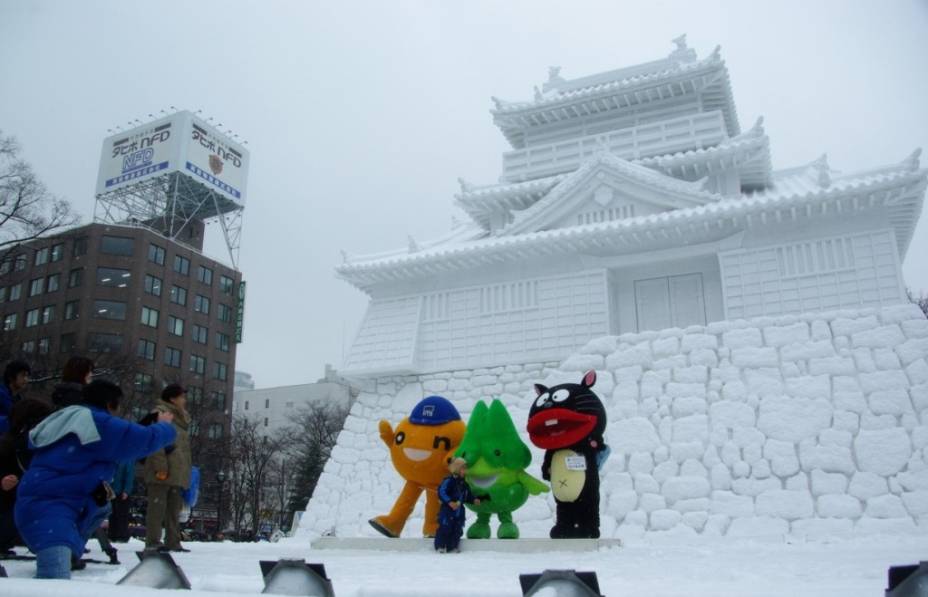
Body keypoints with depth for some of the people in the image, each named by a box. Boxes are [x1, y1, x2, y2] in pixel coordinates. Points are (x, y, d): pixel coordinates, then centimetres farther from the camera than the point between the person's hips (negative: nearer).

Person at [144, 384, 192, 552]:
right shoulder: (160, 413, -3)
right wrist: (160, 466, -21)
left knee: (174, 508, 9)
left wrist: (187, 470, 19)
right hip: (164, 471, -9)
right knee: (158, 505, -7)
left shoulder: (181, 419, 23)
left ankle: (172, 542, 12)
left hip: (178, 472, 9)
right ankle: (153, 541, -6)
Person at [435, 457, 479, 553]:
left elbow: (468, 496, 20)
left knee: (457, 530, 9)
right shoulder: (449, 481, -14)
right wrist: (450, 502, -29)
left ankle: (453, 546, 19)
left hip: (459, 511, 8)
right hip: (447, 510, -7)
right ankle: (440, 546, 4)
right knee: (445, 528, -6)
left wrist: (474, 500, 1)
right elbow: (441, 492, -22)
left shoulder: (464, 484, 11)